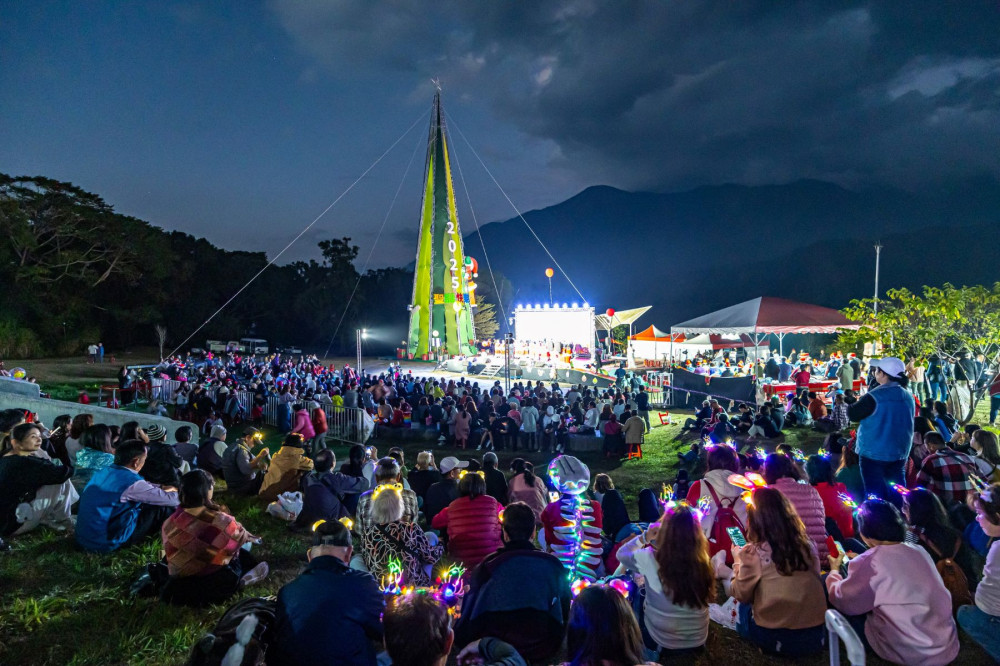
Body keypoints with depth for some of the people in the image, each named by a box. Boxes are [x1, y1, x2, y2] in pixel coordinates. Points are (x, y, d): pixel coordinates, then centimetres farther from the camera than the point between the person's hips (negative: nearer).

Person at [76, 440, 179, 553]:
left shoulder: (102, 472, 4)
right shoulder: (132, 482, -21)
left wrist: (162, 488, 21)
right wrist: (174, 492, 10)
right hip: (106, 545, -9)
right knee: (163, 508, -4)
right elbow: (171, 500, -12)